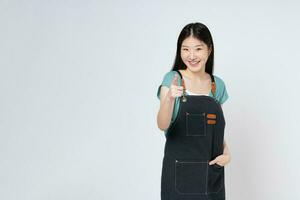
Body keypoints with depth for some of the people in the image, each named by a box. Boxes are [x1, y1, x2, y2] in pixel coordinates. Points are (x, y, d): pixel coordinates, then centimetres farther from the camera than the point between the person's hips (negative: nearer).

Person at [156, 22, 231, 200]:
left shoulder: (218, 85, 5)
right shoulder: (172, 79, -6)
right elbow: (163, 125, -19)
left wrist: (226, 152, -5)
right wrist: (170, 98, -37)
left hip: (211, 173, 4)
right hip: (180, 172, -3)